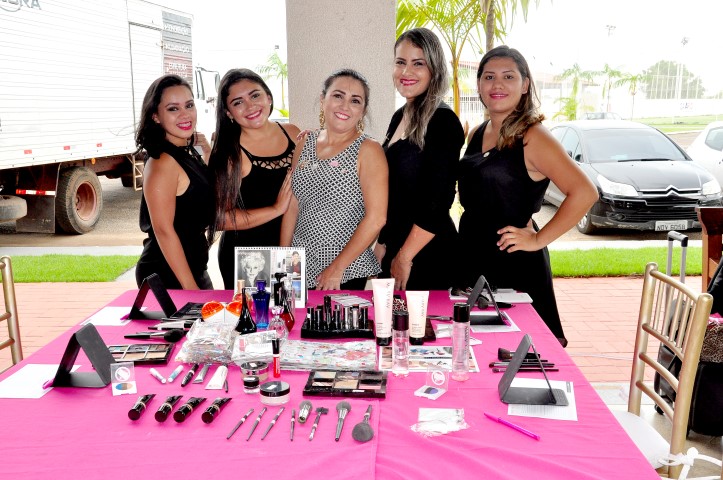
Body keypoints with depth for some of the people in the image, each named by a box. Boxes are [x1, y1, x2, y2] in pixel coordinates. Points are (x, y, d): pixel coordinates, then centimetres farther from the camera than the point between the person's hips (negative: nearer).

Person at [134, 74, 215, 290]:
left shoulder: (190, 153, 8)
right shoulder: (162, 163, -19)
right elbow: (163, 230, -22)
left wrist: (209, 153, 10)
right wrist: (190, 286, -22)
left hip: (195, 269, 9)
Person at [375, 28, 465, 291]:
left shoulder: (443, 122, -14)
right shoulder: (400, 117, 10)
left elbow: (438, 203, -19)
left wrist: (405, 258, -16)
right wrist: (382, 244, 12)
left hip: (428, 256, -7)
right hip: (395, 249, 8)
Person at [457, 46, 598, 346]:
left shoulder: (532, 137, -13)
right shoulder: (476, 135, 10)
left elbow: (584, 192, -21)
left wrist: (539, 239, -18)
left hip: (516, 265, -7)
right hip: (472, 259, 7)